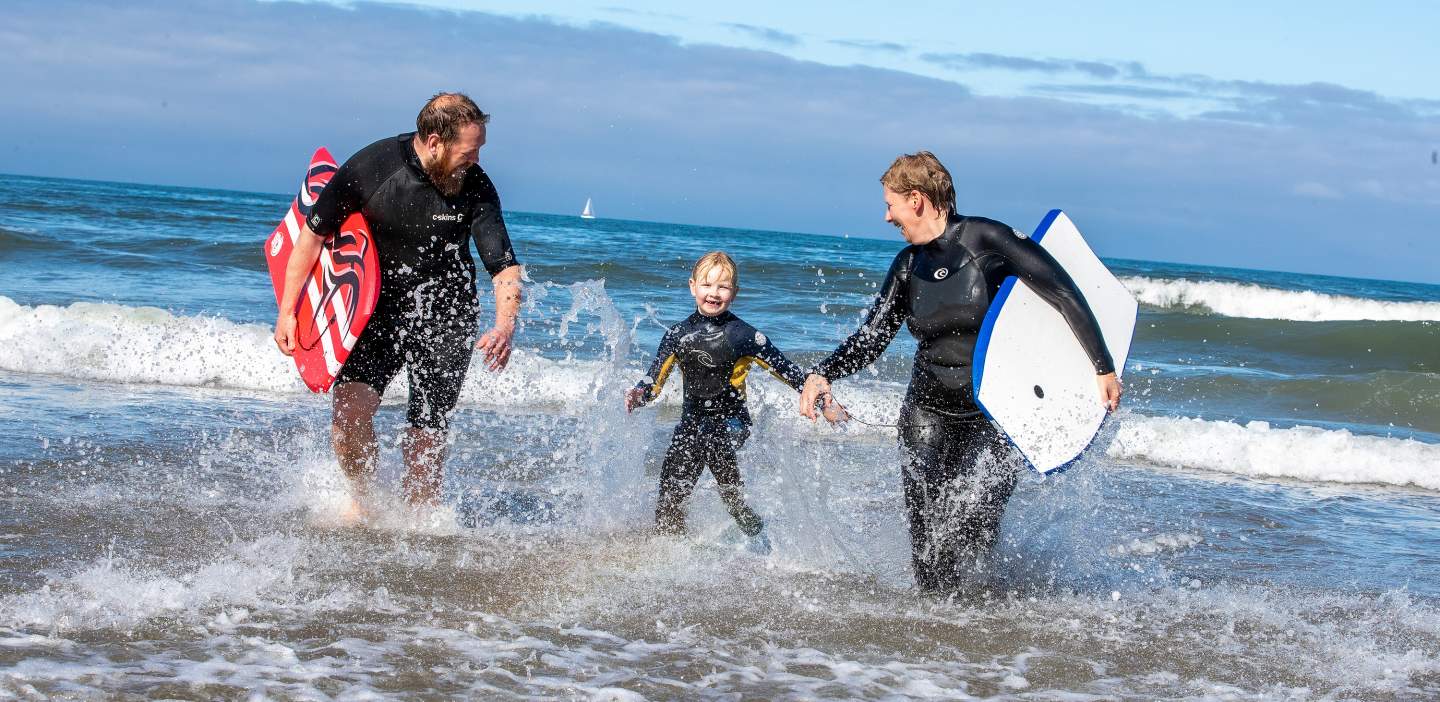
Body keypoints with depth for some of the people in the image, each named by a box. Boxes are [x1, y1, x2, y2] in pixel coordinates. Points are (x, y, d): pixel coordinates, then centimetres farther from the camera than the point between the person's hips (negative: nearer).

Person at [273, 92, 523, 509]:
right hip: (381, 309, 0)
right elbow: (314, 233, -3)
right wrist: (287, 311, -3)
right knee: (349, 410, -17)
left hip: (446, 319, 0)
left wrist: (505, 324, -32)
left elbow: (504, 265, -13)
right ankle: (364, 502, 7)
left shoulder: (475, 186, -14)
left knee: (426, 440, -2)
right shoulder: (370, 167, -14)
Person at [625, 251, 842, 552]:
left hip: (731, 419, -4)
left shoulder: (744, 336, -7)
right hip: (692, 420, 4)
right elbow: (655, 379, 3)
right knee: (668, 503, -2)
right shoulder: (678, 335, 3)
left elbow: (787, 371, -3)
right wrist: (639, 395, -20)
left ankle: (753, 529, -20)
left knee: (715, 447, -34)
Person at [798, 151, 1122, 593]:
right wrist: (823, 374, -9)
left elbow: (1064, 295, -12)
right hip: (928, 417, 5)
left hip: (994, 419, -5)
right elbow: (873, 336, 9)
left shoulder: (986, 239, -12)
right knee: (927, 559, 0)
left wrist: (1103, 368, -15)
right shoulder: (909, 264, 7)